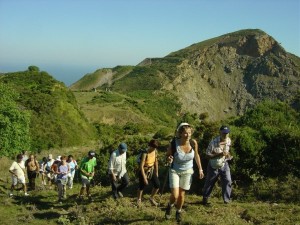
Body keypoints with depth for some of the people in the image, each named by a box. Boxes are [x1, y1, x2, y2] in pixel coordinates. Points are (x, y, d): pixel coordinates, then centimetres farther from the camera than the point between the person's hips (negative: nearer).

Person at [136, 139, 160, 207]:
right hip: (144, 171, -5)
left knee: (157, 185, 0)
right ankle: (139, 200, 37)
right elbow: (141, 166, -26)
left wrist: (156, 172, 11)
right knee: (141, 187, 9)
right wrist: (144, 178, -23)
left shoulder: (155, 151, -9)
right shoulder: (145, 154, -28)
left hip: (152, 171, 6)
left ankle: (151, 198, 24)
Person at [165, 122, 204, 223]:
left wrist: (200, 169, -1)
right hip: (174, 171, -2)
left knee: (181, 194, 11)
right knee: (174, 195, -9)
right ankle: (169, 206, 27)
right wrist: (169, 159, -34)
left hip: (187, 171, 2)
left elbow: (196, 155, -1)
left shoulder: (193, 143, -21)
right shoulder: (174, 143, -27)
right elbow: (168, 155, -11)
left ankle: (178, 212, 40)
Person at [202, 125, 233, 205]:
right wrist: (219, 154, -32)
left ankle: (226, 200, 0)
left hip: (224, 165, 3)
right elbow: (208, 155, -23)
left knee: (227, 181, -11)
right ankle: (205, 198, 30)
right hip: (213, 166, -3)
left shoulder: (229, 140, -7)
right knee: (209, 182, 9)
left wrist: (228, 155, -7)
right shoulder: (214, 142, -24)